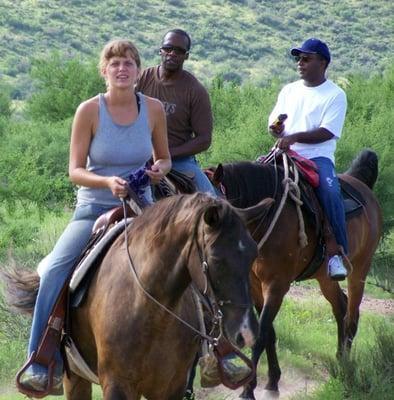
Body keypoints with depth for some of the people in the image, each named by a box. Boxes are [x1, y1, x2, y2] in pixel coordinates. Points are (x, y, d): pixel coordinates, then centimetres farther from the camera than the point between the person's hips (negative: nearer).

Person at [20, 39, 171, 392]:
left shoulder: (154, 109, -2)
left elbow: (164, 158, 13)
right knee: (54, 272, -25)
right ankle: (42, 367, -19)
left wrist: (160, 169, -10)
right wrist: (108, 182, -27)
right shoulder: (89, 111, -9)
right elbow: (75, 171, -8)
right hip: (93, 210, -2)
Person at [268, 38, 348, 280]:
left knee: (330, 191, -33)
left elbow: (327, 132, -11)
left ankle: (338, 251, -27)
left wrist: (294, 137, -23)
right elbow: (274, 124, 17)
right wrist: (276, 129, -8)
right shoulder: (289, 91, 18)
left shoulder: (335, 95, 1)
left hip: (317, 157, -5)